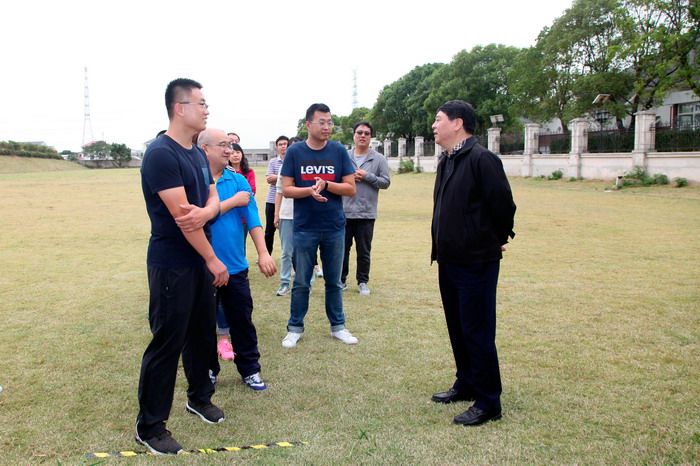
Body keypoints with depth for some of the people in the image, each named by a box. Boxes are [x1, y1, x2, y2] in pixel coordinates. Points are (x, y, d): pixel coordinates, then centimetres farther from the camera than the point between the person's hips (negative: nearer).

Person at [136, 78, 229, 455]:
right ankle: (149, 427, 15)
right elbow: (180, 216, -20)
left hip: (199, 260, 8)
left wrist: (204, 213, -20)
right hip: (171, 265, -8)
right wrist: (213, 260, -14)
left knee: (202, 333, 18)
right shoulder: (161, 154, -17)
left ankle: (199, 397, 38)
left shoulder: (198, 155, 11)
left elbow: (213, 199, 5)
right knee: (167, 342, 0)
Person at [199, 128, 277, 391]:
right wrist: (233, 202, -12)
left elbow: (253, 219, -5)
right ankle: (208, 369, 31)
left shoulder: (238, 180, 3)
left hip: (235, 266, 3)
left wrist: (263, 253, -15)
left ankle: (249, 369, 25)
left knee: (242, 320, 11)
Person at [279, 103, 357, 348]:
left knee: (334, 281, 13)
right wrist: (310, 190, -21)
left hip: (335, 227, 1)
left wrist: (326, 185, -17)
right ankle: (295, 328, 22)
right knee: (301, 283, 8)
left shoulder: (339, 151, 1)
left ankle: (338, 326, 27)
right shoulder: (295, 151, -2)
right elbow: (286, 189, -4)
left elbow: (351, 188, -1)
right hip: (305, 227, -1)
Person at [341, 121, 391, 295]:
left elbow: (386, 182, -2)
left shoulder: (379, 159, 1)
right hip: (344, 212, 1)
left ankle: (362, 282, 23)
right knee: (342, 249, 9)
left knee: (364, 251, 9)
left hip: (366, 214, -1)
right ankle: (341, 280, 24)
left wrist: (367, 176, -13)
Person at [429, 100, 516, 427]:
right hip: (448, 261, 9)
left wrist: (497, 239, -4)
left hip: (476, 263, -9)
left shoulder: (481, 159, -17)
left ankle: (487, 403, 13)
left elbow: (504, 204, -18)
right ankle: (466, 385, 35)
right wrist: (440, 248, 17)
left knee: (477, 332, -1)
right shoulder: (446, 161, 13)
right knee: (457, 328, 19)